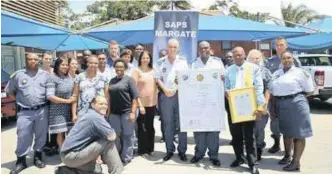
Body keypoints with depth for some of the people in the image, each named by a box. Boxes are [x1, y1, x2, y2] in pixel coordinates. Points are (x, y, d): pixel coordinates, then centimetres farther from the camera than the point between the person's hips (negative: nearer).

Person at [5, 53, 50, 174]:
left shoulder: (45, 75, 5)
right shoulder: (18, 75, 2)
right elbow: (9, 91, 11)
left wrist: (46, 99, 2)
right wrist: (20, 100, 4)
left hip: (42, 110, 1)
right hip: (24, 112, -1)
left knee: (41, 135, 10)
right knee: (23, 137, 2)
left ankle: (38, 157, 27)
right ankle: (20, 161, 16)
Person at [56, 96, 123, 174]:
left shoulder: (89, 115, 14)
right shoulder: (96, 117, -16)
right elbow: (112, 136, -21)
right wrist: (111, 135, 3)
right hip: (72, 155, -10)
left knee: (97, 171, 21)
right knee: (108, 142, -14)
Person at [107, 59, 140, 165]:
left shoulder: (129, 79, -2)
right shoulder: (112, 80, 13)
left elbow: (135, 97, -8)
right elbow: (109, 96, 17)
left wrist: (133, 112, -15)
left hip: (127, 112, -5)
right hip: (114, 113, 5)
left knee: (127, 135, 4)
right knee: (115, 135, 12)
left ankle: (126, 158, 16)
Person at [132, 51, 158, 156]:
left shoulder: (153, 70, 10)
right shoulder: (136, 71, -3)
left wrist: (157, 99, 11)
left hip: (152, 102, 4)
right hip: (141, 103, -4)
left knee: (150, 126, 13)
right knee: (142, 127, 3)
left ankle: (150, 148, 24)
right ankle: (142, 150, 14)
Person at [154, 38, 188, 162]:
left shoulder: (183, 61, 6)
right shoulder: (161, 62, 8)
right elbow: (158, 78, 5)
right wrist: (165, 89, -8)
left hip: (180, 95, 0)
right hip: (165, 95, 1)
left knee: (182, 123, 2)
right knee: (167, 124, 6)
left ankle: (182, 150, 12)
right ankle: (169, 150, 17)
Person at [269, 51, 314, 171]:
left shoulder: (300, 72, -5)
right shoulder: (276, 74, 11)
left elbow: (310, 90, -4)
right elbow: (273, 92, 13)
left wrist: (297, 95, 0)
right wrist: (273, 108, 10)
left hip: (296, 104, -6)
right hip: (281, 106, 6)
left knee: (298, 133, 0)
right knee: (286, 132, 18)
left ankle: (296, 162, 8)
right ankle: (287, 156, 34)